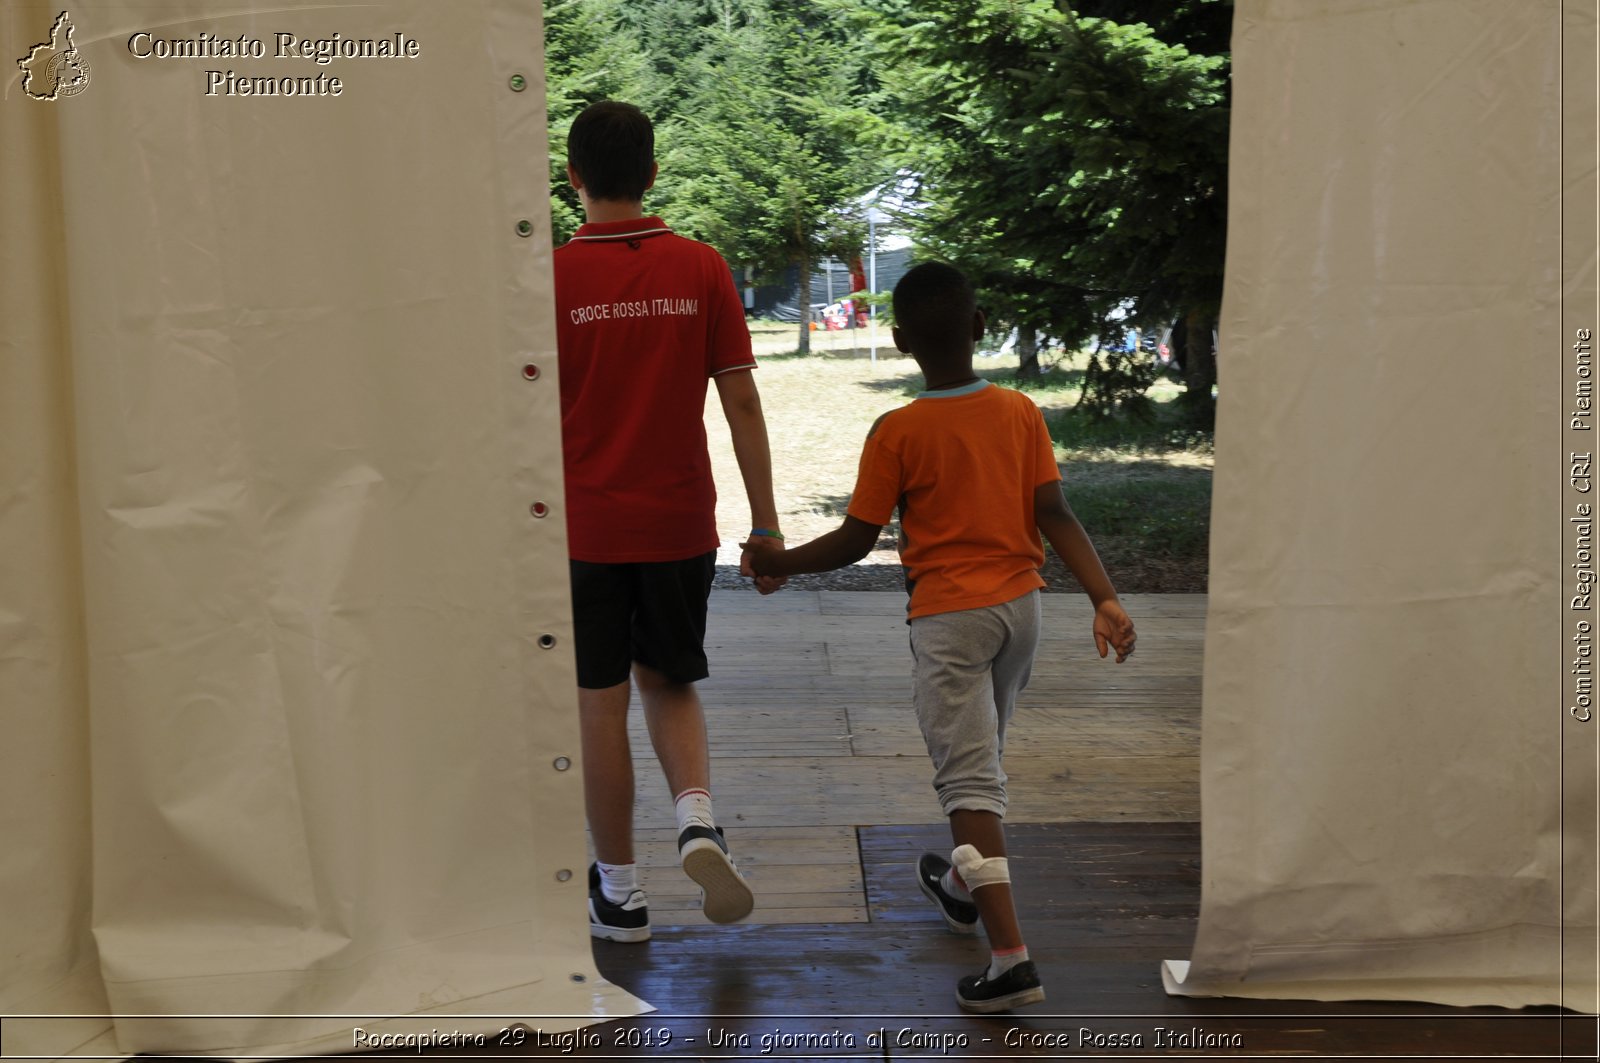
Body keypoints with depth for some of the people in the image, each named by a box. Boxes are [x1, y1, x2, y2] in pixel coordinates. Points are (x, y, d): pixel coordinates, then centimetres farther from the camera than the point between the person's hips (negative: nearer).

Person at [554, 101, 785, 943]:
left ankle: (618, 893, 15)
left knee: (601, 706, 7)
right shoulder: (701, 270, -2)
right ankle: (698, 819, -4)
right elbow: (740, 402, -2)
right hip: (680, 524, 2)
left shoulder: (550, 278, -8)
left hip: (585, 527, -2)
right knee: (669, 685, 20)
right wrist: (766, 523, 3)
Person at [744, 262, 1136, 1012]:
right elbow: (1055, 515, -7)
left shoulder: (897, 433, -12)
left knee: (969, 782, -4)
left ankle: (1011, 957, -12)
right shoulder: (1021, 414, 0)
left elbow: (853, 542, -9)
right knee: (981, 758, 25)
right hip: (1021, 604, 5)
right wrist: (1105, 598, -8)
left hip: (948, 616, -5)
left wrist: (773, 564, 4)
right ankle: (963, 887, 46)